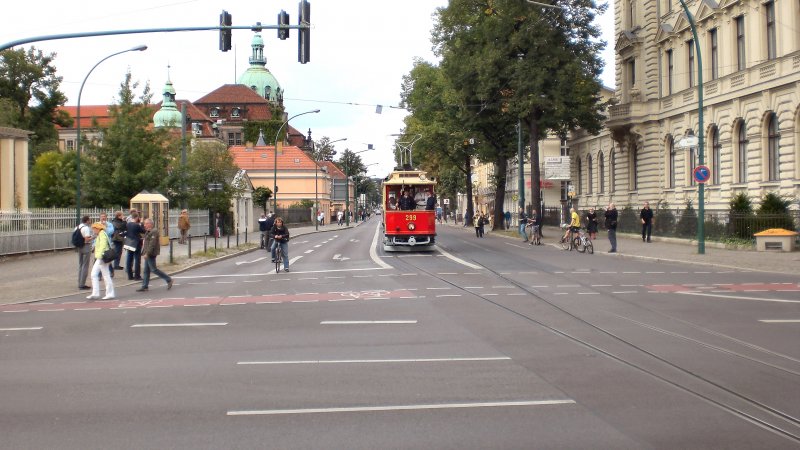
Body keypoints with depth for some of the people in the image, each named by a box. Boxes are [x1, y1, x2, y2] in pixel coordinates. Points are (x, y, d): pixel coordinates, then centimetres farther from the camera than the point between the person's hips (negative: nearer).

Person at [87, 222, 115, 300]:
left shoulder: (102, 235, -13)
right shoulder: (99, 236, 17)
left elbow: (103, 246, -23)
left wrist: (100, 257, -29)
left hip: (102, 258, -10)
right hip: (99, 258, 10)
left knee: (106, 276, -5)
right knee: (94, 274, 9)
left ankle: (110, 294, 1)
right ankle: (95, 293, 10)